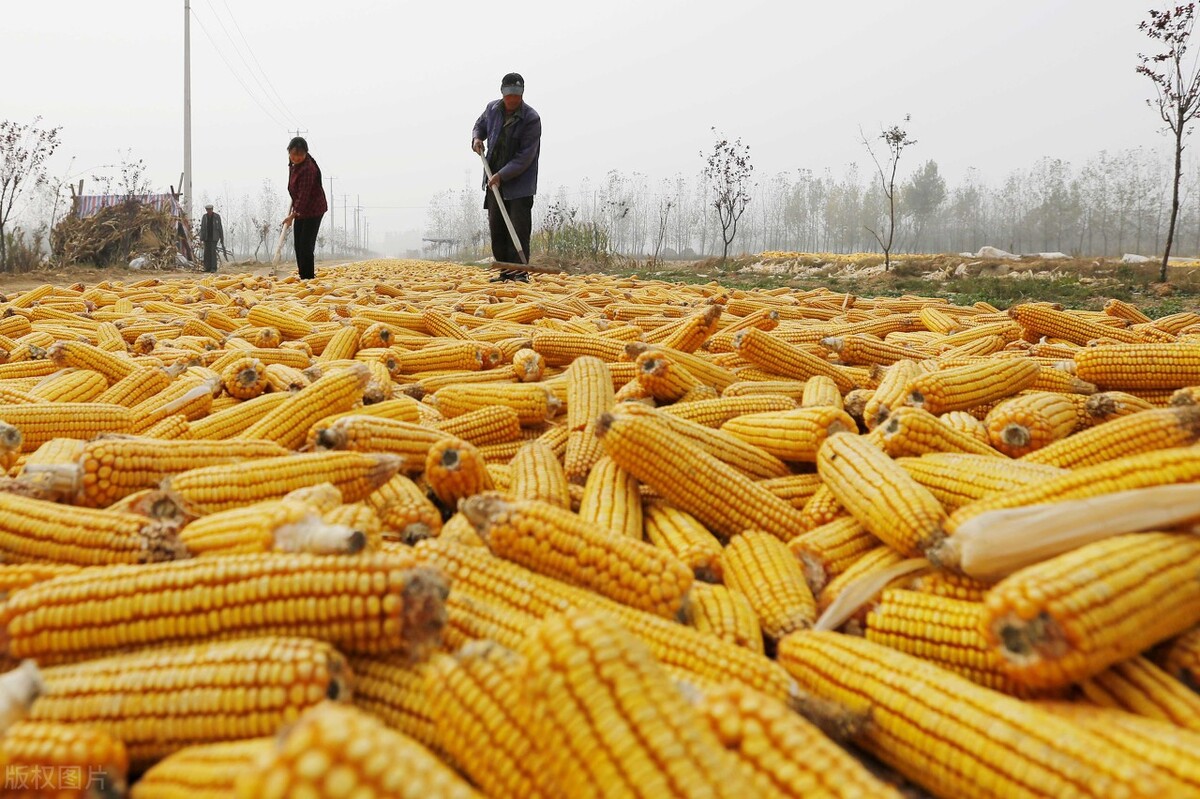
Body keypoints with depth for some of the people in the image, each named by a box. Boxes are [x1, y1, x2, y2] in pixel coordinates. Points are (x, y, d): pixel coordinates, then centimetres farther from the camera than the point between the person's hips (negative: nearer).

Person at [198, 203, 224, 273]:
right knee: (207, 253, 0)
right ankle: (207, 268, 5)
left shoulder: (217, 216, -4)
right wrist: (201, 239, -6)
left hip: (214, 237, -3)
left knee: (213, 252, -11)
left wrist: (222, 239, -2)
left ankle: (213, 268, -8)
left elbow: (220, 228, -1)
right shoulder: (204, 217, 3)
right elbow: (202, 228, 2)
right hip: (207, 237, 3)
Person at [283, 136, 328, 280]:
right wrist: (293, 208, 19)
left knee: (306, 245, -12)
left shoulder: (308, 169, -26)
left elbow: (304, 196, -28)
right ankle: (303, 277, 17)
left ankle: (309, 277, -6)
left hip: (313, 210, -9)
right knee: (298, 244, 10)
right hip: (300, 209, 9)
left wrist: (292, 216, -29)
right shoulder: (293, 163, 3)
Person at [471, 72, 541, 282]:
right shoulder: (492, 108, 3)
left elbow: (525, 157, -18)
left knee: (519, 227, -10)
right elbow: (480, 125, 26)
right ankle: (505, 270, 12)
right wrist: (476, 138, 3)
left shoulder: (531, 119, -15)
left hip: (520, 183, -6)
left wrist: (502, 175, -23)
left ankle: (519, 271, -8)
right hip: (494, 180, 6)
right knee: (496, 227, 5)